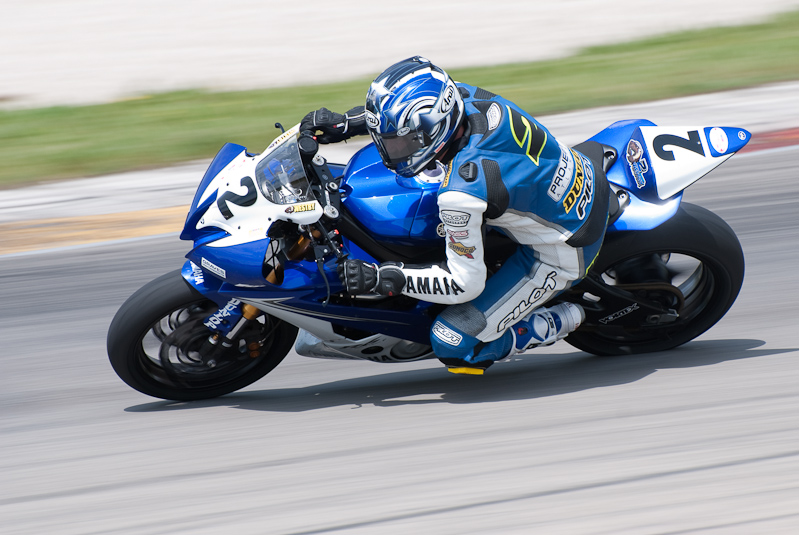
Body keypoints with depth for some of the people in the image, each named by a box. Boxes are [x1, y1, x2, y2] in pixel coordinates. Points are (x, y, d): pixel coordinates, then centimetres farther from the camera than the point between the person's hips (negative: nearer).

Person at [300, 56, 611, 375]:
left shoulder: (461, 192, -37)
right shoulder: (466, 98, -17)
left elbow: (466, 283, -25)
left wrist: (381, 279, -26)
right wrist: (344, 124, -1)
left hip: (561, 254, -8)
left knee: (454, 344, -8)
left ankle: (559, 323, 9)